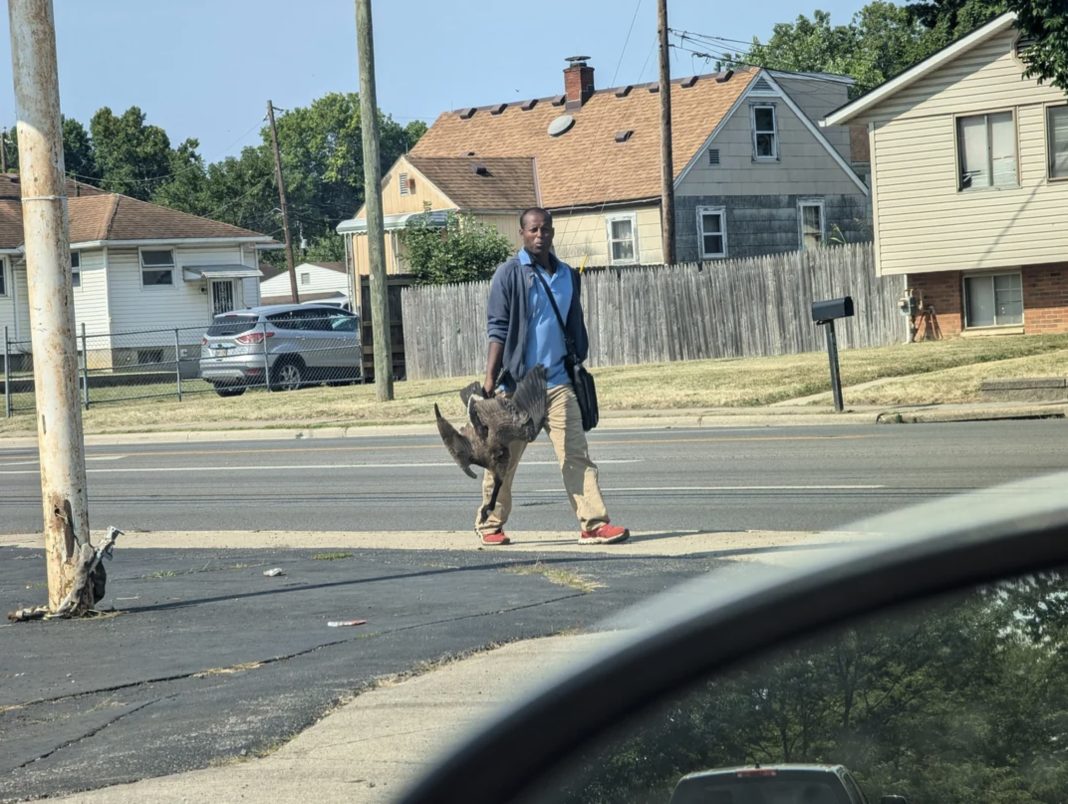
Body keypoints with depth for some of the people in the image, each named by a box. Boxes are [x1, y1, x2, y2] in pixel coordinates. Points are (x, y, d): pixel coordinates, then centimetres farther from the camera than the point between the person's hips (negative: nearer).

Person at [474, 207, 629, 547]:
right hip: (516, 383, -4)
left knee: (576, 454, -6)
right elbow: (498, 329, -8)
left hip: (558, 382, 4)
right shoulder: (509, 274, -4)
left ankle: (594, 523, -11)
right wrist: (490, 378, -15)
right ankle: (490, 524, 21)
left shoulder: (567, 275, 12)